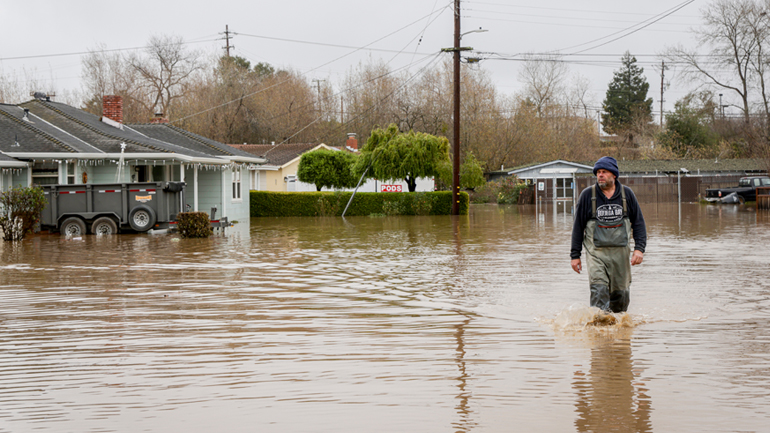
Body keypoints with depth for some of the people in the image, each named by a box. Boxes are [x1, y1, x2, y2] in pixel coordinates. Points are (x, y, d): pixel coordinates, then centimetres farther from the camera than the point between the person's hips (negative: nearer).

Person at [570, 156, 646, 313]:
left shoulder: (627, 194, 5)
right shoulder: (587, 195, 1)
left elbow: (638, 222, 10)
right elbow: (578, 226, 6)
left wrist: (639, 248, -2)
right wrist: (575, 255, 5)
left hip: (620, 252, 2)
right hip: (596, 251, -2)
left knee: (620, 294, 6)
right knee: (599, 289, -19)